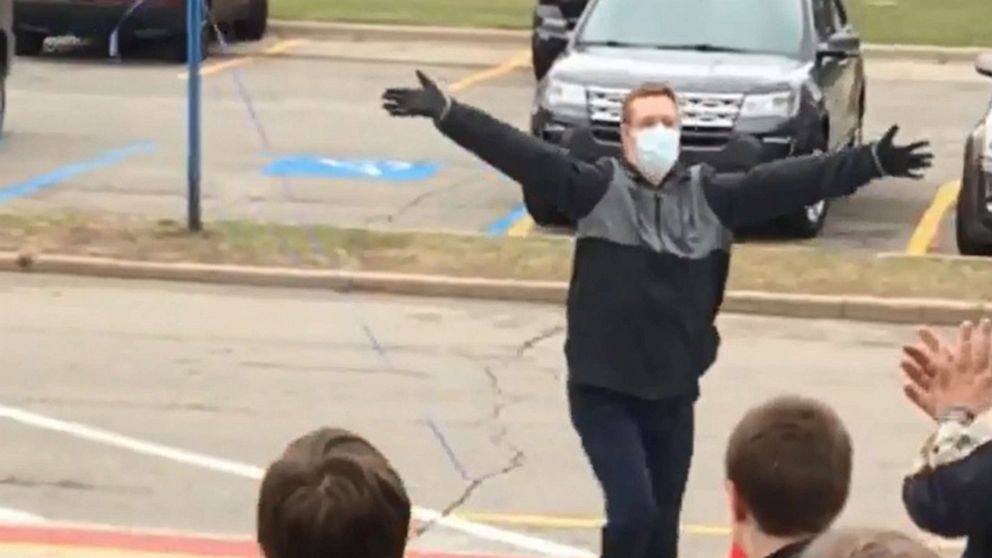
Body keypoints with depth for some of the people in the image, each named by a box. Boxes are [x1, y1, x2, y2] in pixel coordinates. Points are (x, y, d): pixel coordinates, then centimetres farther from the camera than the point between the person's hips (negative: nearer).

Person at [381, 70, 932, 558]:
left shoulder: (710, 195, 2)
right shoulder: (597, 188, -7)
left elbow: (786, 180, -5)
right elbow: (525, 154, -16)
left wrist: (871, 161, -13)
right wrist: (445, 111, -27)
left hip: (674, 393, 4)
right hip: (603, 391, -4)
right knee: (633, 511, -13)